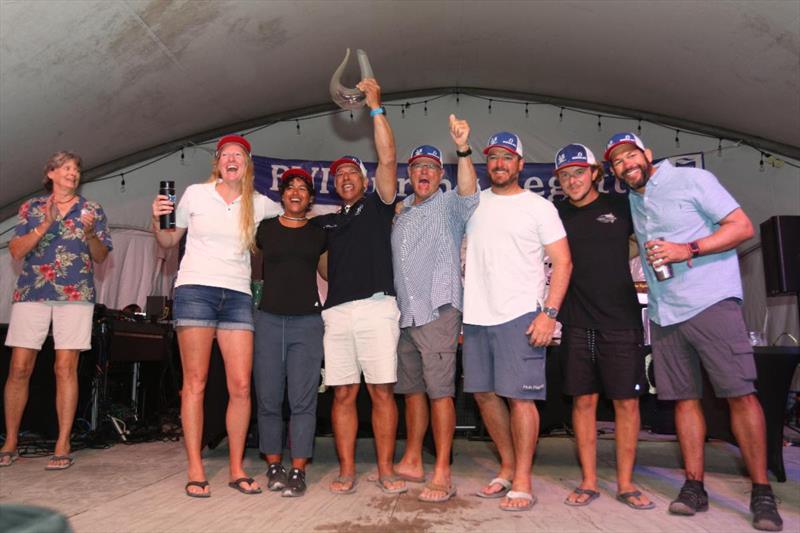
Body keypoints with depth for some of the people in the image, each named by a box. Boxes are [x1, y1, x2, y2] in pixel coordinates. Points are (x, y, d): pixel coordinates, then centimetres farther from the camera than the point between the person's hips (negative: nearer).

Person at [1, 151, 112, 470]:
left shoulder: (92, 210, 11)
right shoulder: (32, 207, 13)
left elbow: (101, 257, 7)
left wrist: (89, 233, -11)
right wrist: (45, 224, -8)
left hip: (75, 294, -1)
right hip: (31, 292, 1)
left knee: (66, 367, -5)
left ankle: (63, 445, 0)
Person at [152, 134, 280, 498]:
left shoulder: (259, 204, 10)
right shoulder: (196, 193, 7)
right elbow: (169, 241, 13)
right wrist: (156, 221, -5)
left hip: (238, 296, 2)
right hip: (196, 289, -2)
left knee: (241, 386, -3)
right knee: (195, 382, -2)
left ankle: (236, 469, 9)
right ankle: (195, 470, 7)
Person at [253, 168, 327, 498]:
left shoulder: (319, 234, 12)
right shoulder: (265, 229, 11)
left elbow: (329, 271, 20)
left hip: (307, 322, 0)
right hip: (269, 319, 1)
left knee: (303, 400, -3)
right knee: (268, 399, 3)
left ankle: (298, 471, 4)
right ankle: (273, 465, 17)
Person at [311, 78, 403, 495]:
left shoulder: (377, 206, 13)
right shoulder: (327, 222, 23)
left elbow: (388, 160, 1)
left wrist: (376, 108, -1)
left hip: (376, 307, -3)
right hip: (337, 312, 4)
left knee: (381, 391, -2)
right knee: (343, 393, 4)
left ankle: (385, 469, 8)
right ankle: (346, 470, 12)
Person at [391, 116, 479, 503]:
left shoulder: (449, 204, 1)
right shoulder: (401, 213, 20)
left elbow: (468, 192, -23)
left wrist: (463, 150, -36)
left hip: (437, 310, -7)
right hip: (405, 312, 7)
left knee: (439, 390, -7)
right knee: (412, 389, 13)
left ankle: (442, 475, 0)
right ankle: (412, 462, 25)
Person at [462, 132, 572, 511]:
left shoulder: (538, 206, 1)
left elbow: (563, 262, -3)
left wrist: (549, 313, -12)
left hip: (520, 316, -5)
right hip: (476, 317, 5)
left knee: (520, 396, -4)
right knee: (484, 394, 10)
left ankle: (522, 482, 8)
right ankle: (507, 469, 26)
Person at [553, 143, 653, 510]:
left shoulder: (620, 206, 4)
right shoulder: (556, 215, 8)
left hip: (620, 319, -1)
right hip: (576, 323, 1)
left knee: (627, 400, 4)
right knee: (583, 401, 6)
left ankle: (625, 483, 18)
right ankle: (588, 482, 18)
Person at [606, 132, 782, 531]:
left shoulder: (692, 180, -1)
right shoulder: (631, 201, 16)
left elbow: (743, 227, -7)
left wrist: (688, 250, -17)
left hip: (711, 303, -5)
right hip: (663, 314, 6)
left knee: (740, 393, -7)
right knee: (685, 398, 7)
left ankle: (762, 492, 3)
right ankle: (694, 486, 13)